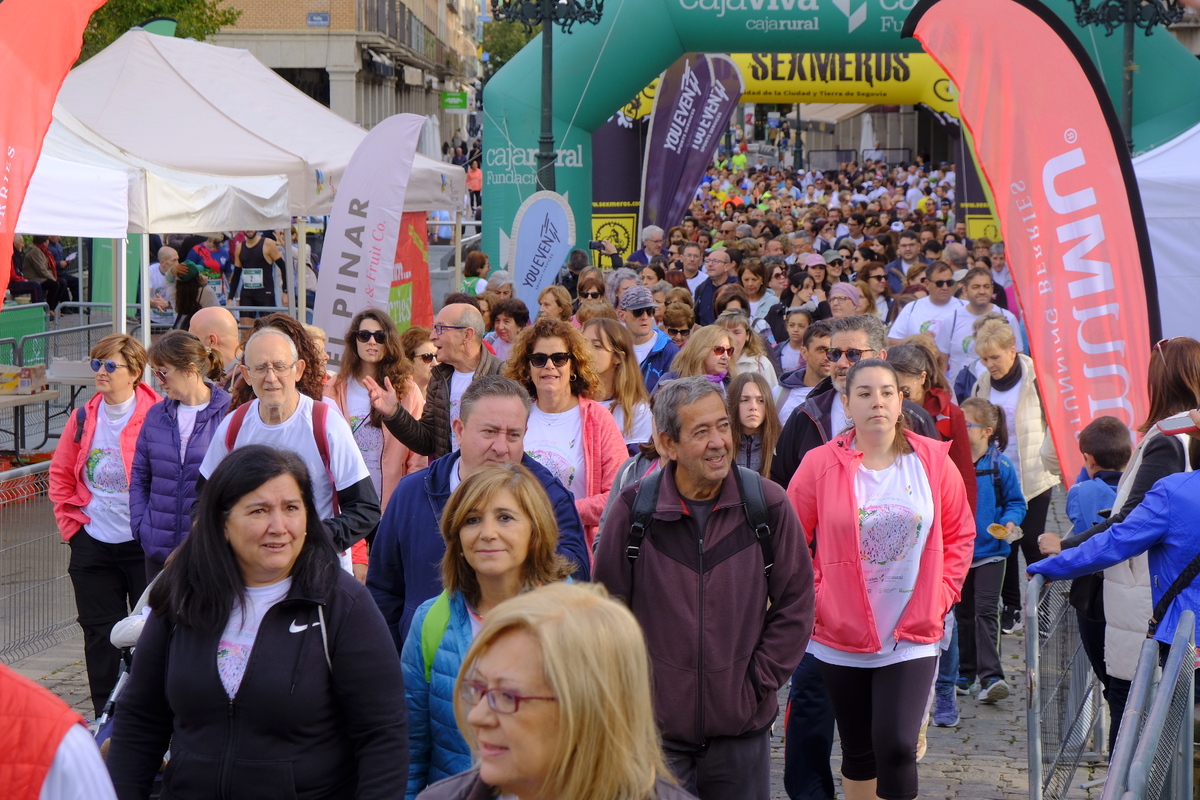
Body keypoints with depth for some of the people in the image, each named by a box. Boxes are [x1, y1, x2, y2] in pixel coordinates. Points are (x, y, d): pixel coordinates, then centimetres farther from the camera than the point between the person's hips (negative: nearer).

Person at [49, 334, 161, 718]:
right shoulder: (84, 418, 5)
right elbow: (60, 474, 16)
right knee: (100, 632, 9)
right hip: (93, 545, 4)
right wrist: (70, 522, 8)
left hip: (144, 542, -4)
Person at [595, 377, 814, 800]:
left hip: (741, 722, 1)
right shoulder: (634, 508, -5)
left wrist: (760, 681, -1)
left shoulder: (768, 504, -3)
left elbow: (795, 602, 4)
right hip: (657, 722, -1)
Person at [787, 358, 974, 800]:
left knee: (896, 746, -12)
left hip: (912, 636, 0)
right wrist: (812, 598, -7)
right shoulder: (820, 465, -7)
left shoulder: (934, 461, -2)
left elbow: (960, 533, 8)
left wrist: (941, 595, 0)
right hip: (842, 637, 1)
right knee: (858, 751, 13)